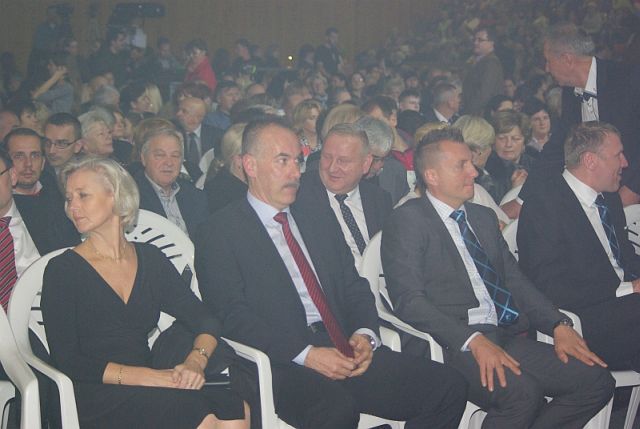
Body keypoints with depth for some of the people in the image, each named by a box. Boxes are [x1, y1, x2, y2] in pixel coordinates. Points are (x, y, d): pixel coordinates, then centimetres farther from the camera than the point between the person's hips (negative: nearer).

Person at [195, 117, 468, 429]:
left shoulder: (321, 225, 24)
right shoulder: (221, 232, 3)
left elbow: (355, 289, 20)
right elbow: (234, 316, -7)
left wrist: (365, 335, -4)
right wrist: (306, 354, -18)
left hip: (346, 354, 7)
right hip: (281, 363, -6)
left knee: (447, 388, -13)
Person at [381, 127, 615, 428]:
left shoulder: (484, 217, 22)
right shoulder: (407, 221, -2)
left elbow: (515, 281, 18)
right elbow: (409, 301, -12)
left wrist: (558, 325, 1)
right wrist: (473, 340, -23)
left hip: (504, 336, 7)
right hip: (450, 344, -7)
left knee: (596, 381, -9)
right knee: (522, 392, -33)